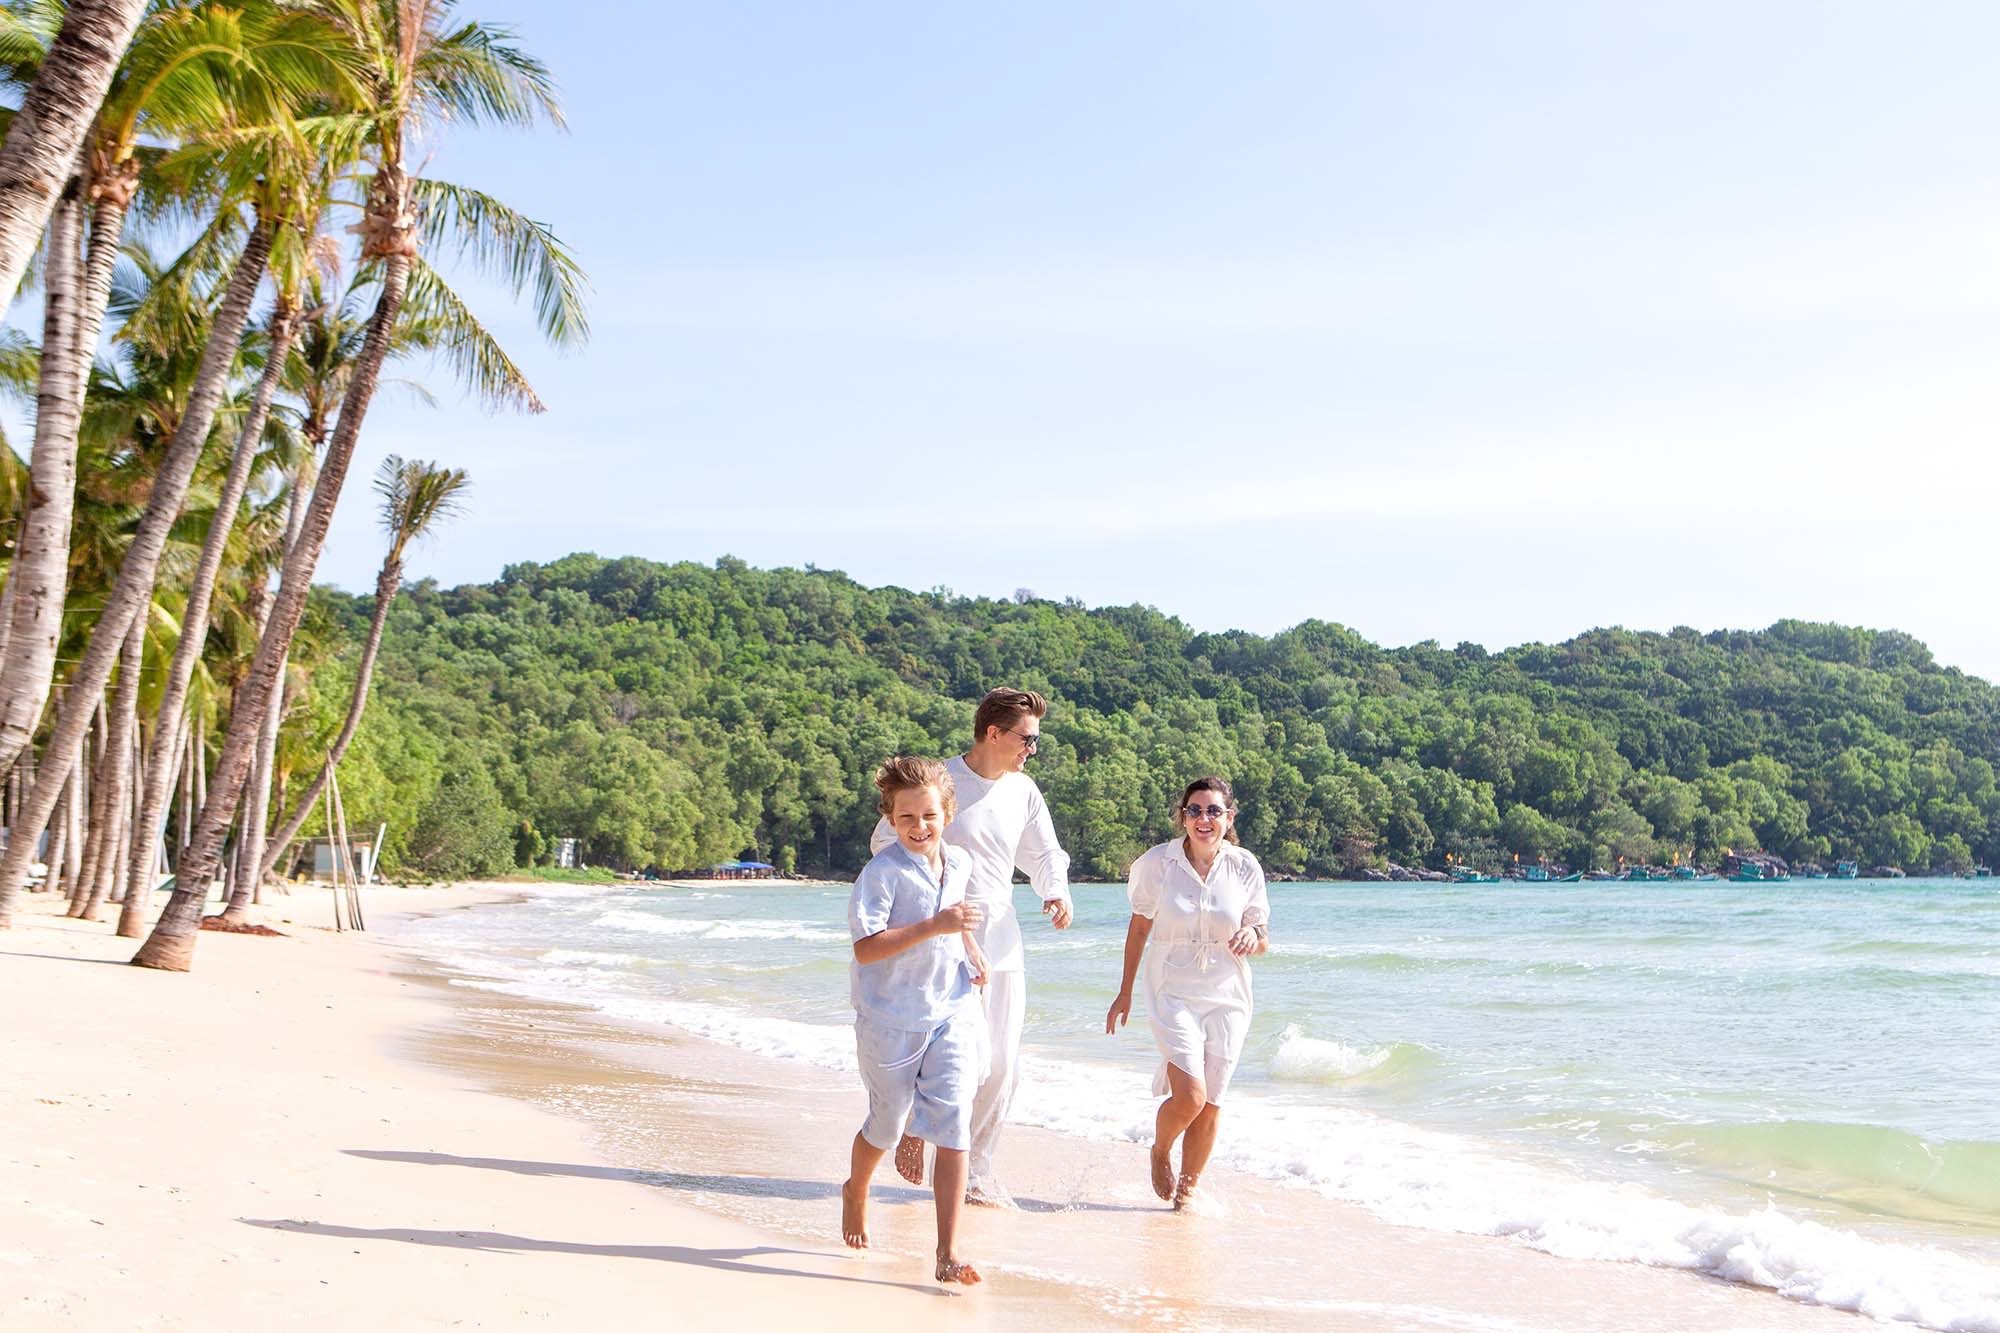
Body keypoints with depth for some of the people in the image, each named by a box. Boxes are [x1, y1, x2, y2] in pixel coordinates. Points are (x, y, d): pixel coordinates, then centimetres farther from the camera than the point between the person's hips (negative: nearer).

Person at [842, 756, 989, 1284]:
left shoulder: (959, 864, 4)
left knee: (954, 1125, -8)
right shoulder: (882, 872, -17)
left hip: (953, 1012, 4)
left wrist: (971, 950, 10)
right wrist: (934, 926, -30)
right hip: (892, 1018, -4)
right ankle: (855, 1193, 48)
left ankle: (948, 1252, -5)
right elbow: (866, 948, -25)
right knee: (887, 1125, 15)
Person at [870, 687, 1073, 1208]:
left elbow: (1044, 855, 18)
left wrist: (1057, 891, -3)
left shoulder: (1024, 792, 8)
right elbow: (886, 841, -2)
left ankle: (976, 1172, 21)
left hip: (1002, 940, 6)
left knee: (1003, 1067, 6)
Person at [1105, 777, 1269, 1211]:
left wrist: (1251, 937, -18)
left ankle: (1187, 1189, 24)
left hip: (1227, 996, 2)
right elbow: (1139, 928, 7)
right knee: (1189, 1096, -16)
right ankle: (1159, 1153, 16)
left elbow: (1262, 940, 7)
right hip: (1173, 992, -2)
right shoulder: (1157, 864, -6)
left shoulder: (1245, 868, -2)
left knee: (1210, 1105, 3)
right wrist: (1125, 992, 11)